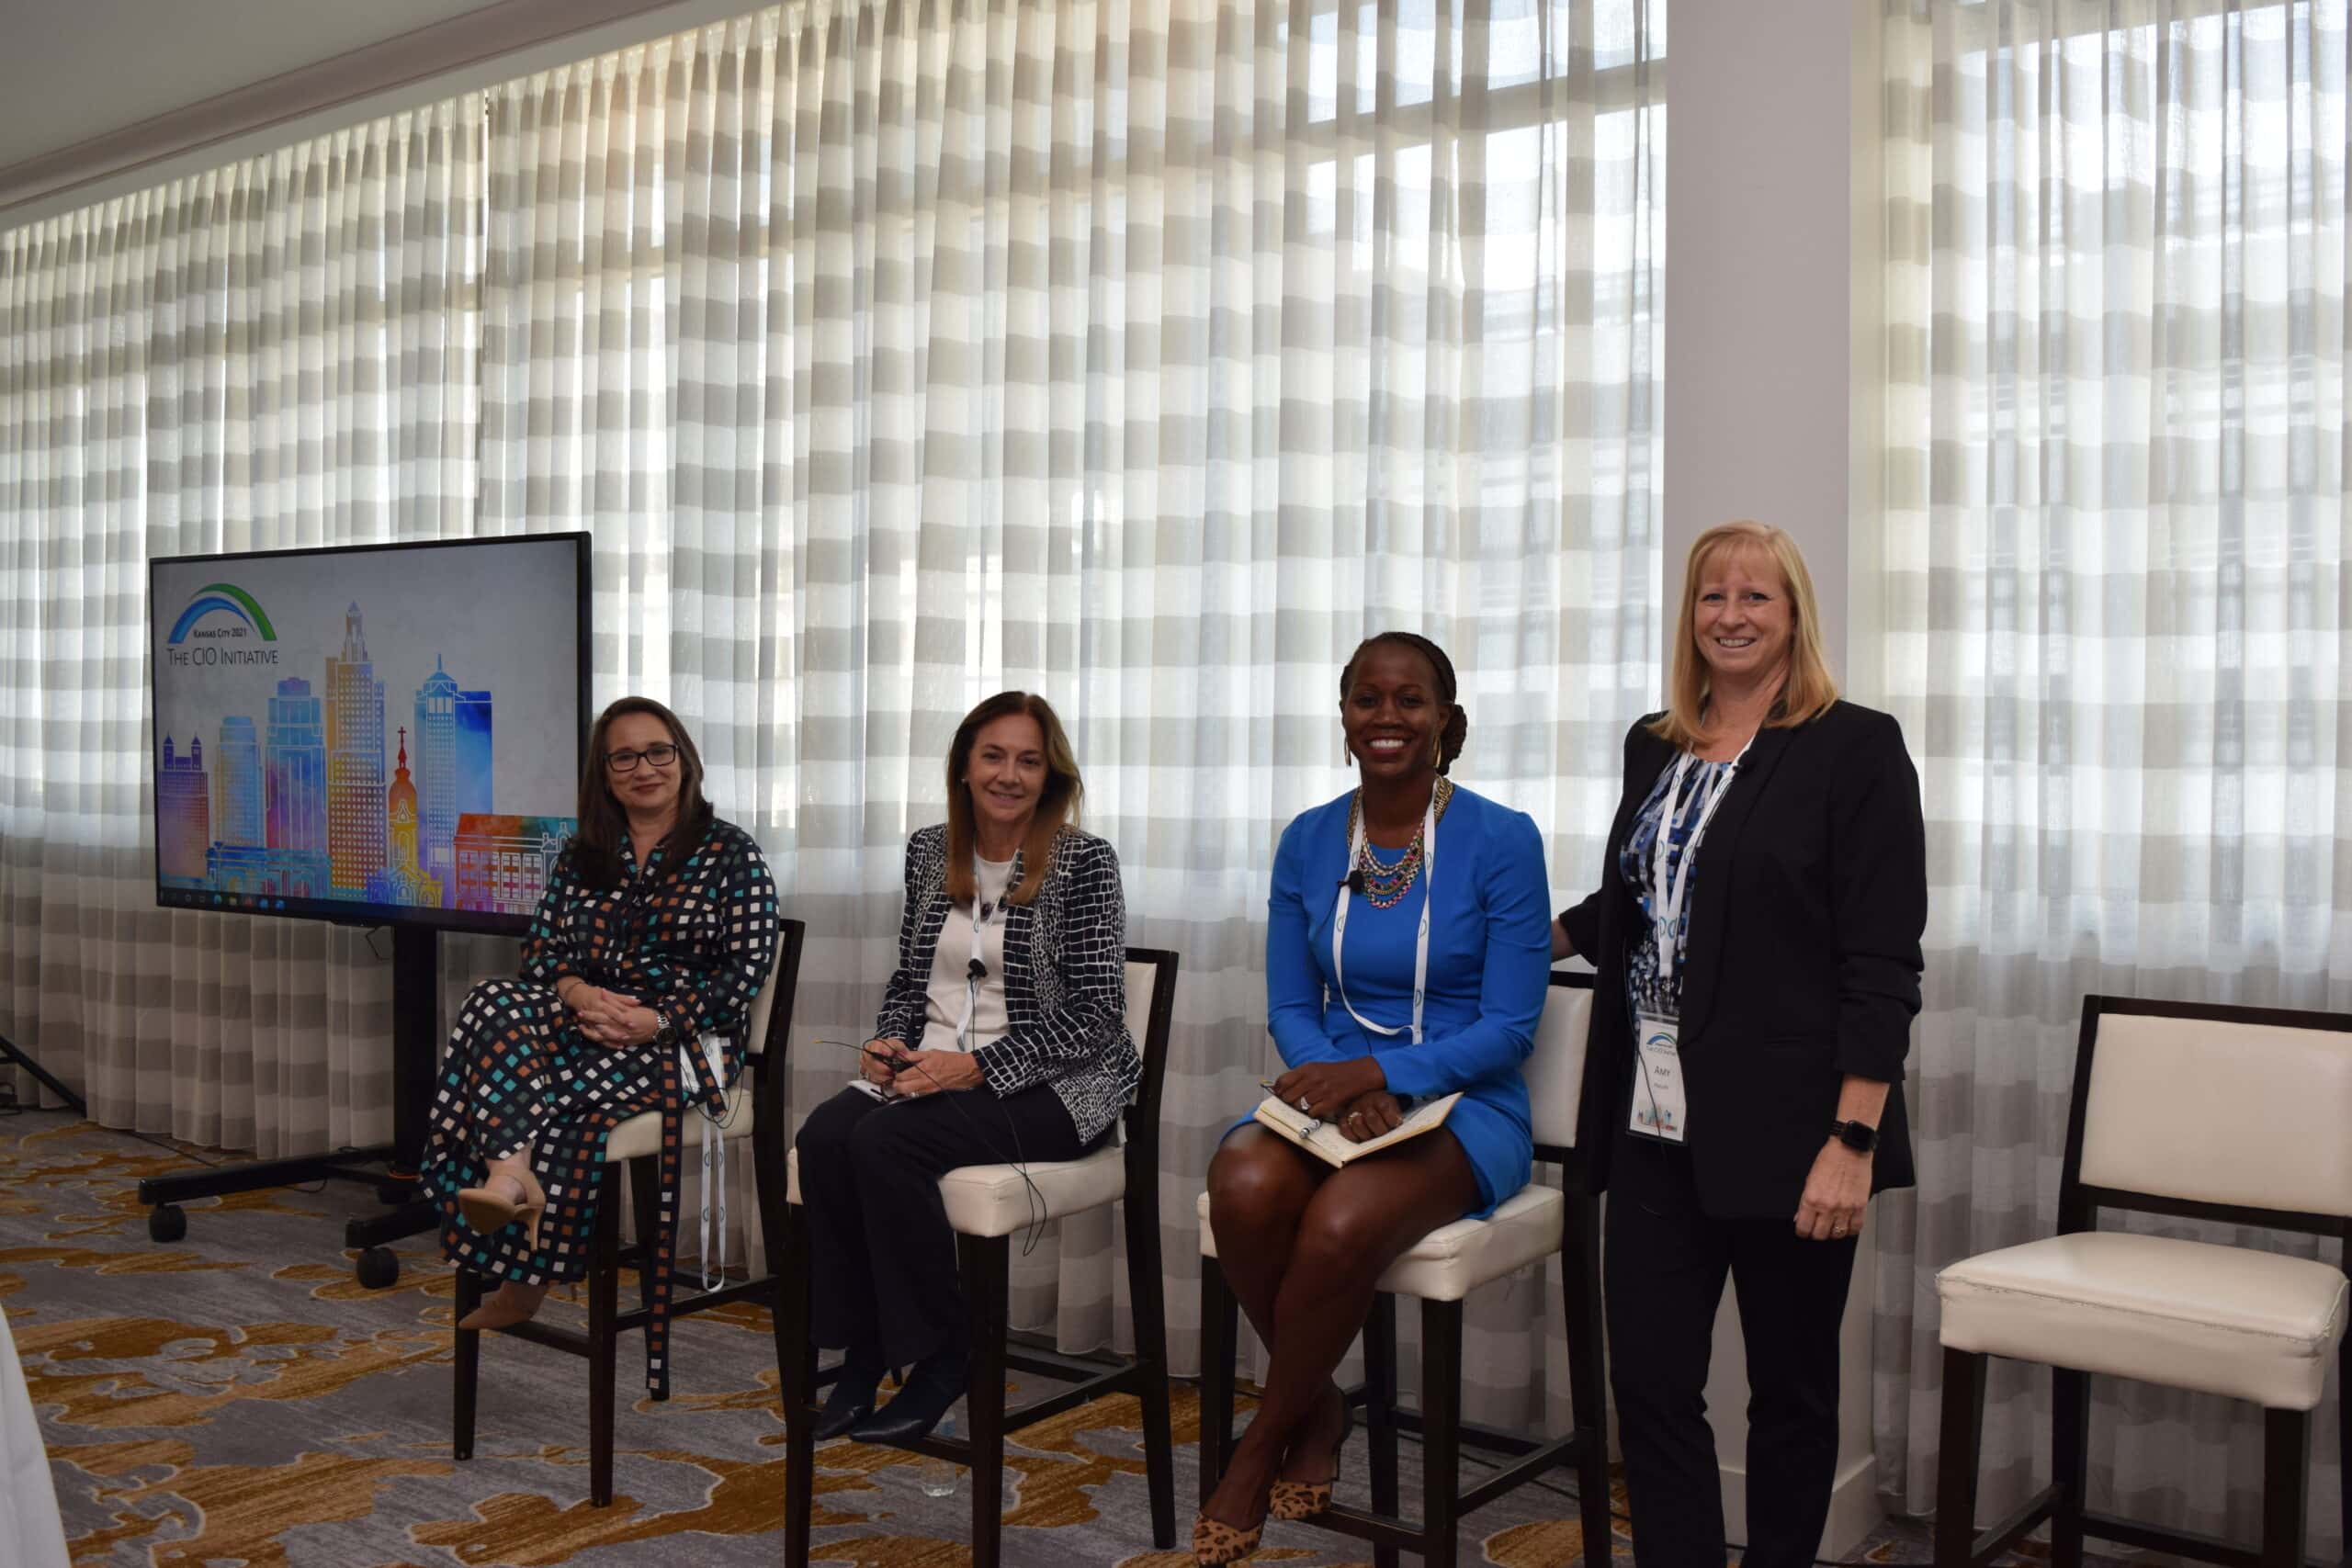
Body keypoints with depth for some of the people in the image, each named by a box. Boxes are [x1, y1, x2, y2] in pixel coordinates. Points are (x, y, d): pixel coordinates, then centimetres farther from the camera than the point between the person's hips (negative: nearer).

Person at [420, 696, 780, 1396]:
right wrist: (579, 993, -11)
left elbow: (748, 969, -4)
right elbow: (540, 947, 13)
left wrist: (659, 1021, -17)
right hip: (588, 1020, 5)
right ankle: (510, 1178, -48)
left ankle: (526, 1276, -21)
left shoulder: (730, 853, 3)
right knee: (497, 1004, -28)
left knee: (534, 1082, -32)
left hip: (682, 1041, -5)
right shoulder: (581, 856, 19)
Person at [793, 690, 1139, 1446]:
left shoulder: (1084, 860, -7)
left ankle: (941, 1358, -10)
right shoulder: (929, 849, 11)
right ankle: (862, 1353, -8)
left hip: (1046, 1088, -5)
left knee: (885, 1144, -29)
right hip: (931, 1069, 5)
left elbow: (1094, 1012, -12)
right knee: (821, 1139, -24)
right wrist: (888, 1042, -2)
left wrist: (977, 1067, -19)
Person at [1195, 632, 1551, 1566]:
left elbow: (1510, 1027, -8)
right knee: (1243, 1187, -31)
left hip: (1465, 1106, -3)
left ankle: (1261, 1446, -6)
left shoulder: (1502, 841, -7)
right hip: (1335, 1092, 3)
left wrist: (1381, 1074, -21)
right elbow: (1290, 1009, 8)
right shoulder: (1307, 842, 6)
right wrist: (1337, 1083, -14)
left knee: (1342, 1223, -34)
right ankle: (1317, 1408, -4)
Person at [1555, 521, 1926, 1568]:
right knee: (1649, 1382, 4)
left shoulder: (1855, 748, -6)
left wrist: (1853, 1140, -17)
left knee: (1791, 1389, 10)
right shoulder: (1653, 748, 11)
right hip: (1658, 1127, 5)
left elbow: (1882, 964, -11)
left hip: (1784, 1133, -5)